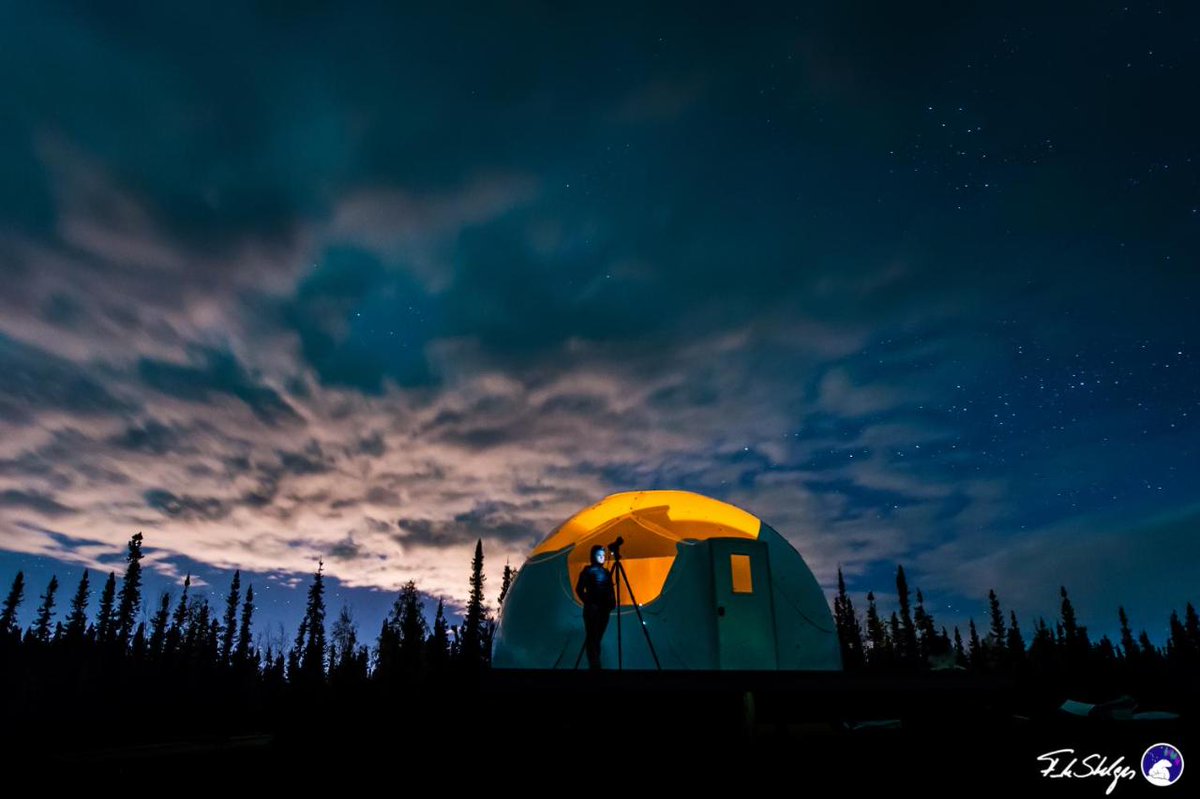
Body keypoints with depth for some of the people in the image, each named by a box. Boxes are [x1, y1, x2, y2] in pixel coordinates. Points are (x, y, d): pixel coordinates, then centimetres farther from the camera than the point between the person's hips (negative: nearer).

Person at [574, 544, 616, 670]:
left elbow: (610, 591, 15)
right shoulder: (588, 571, -4)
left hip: (604, 609, 5)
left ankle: (596, 665, 19)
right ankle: (594, 665, -5)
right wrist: (588, 602, -8)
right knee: (592, 638, -5)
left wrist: (612, 603, 1)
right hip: (592, 609, -5)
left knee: (598, 638, 11)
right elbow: (579, 590, -5)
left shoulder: (606, 573, 12)